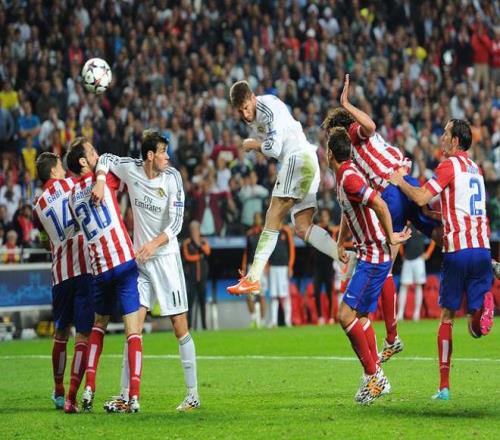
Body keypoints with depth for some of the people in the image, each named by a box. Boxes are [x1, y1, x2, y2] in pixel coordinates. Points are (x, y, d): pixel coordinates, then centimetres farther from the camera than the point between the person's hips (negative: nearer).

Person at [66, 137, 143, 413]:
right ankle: (133, 396, -14)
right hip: (124, 261, -5)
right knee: (133, 329, -5)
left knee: (99, 324, 23)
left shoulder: (72, 196, 13)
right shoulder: (103, 180, 0)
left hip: (98, 268, 5)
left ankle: (89, 387, 10)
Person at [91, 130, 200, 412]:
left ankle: (193, 394, 0)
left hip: (166, 256, -3)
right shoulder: (131, 169, -2)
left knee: (180, 325, -4)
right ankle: (126, 396, 3)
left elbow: (176, 222, -9)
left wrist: (154, 244, -23)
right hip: (139, 259, 3)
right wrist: (100, 182, -3)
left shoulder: (172, 177, -8)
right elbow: (106, 159, 16)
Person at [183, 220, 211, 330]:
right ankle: (189, 324, -10)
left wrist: (199, 244, -17)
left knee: (202, 299, 6)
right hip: (191, 275, -3)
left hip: (202, 275, 3)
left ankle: (204, 324, 9)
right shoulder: (187, 243, 2)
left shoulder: (204, 242, 11)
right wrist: (199, 256, -6)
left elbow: (207, 252, -7)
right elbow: (187, 257, -8)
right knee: (190, 299, -10)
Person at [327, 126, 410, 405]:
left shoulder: (349, 178, -20)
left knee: (347, 315, -11)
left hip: (375, 258, -10)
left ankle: (373, 375, -5)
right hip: (369, 256, 10)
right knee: (361, 317, 13)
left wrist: (390, 238, -23)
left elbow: (380, 204, -30)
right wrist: (341, 243, 30)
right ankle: (376, 378, 18)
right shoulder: (343, 176, 12)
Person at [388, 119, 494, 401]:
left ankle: (444, 386, 7)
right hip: (482, 247, 5)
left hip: (457, 248, -5)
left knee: (447, 316, 6)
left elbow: (421, 198, -12)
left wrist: (399, 181, 4)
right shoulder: (476, 169, 20)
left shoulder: (450, 165, -3)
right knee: (478, 324, 1)